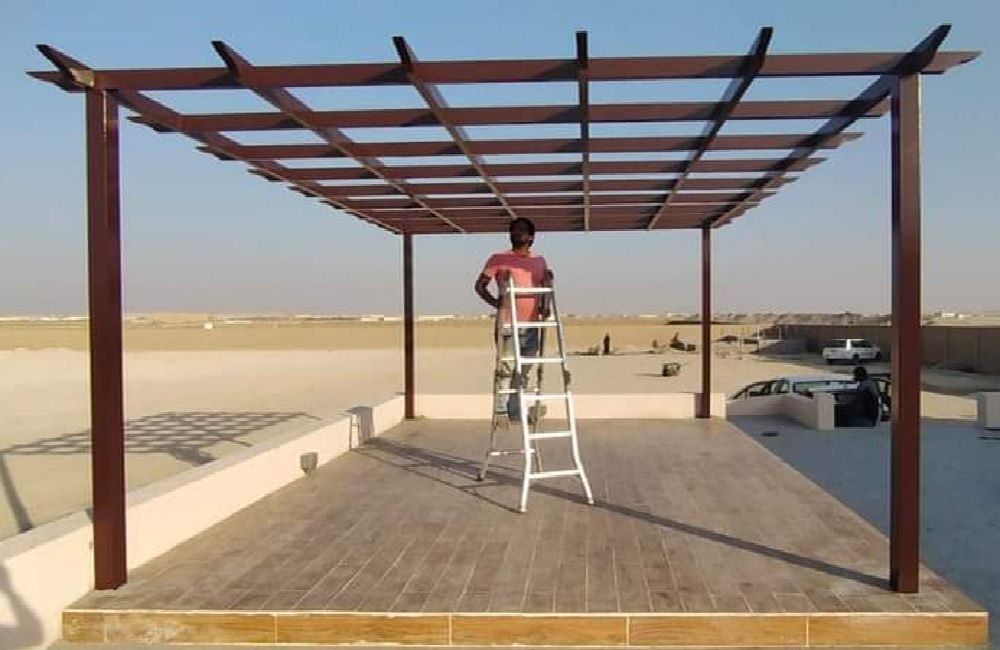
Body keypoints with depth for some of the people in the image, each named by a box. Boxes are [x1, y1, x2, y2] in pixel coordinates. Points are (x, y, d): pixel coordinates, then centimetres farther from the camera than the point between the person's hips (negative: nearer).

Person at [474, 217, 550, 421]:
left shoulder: (539, 261, 14)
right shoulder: (499, 259, 1)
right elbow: (480, 285, 0)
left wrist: (545, 306, 1)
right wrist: (496, 302, -13)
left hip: (531, 325, 4)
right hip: (508, 325, -4)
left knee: (523, 373, 9)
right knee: (506, 369, -6)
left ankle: (516, 411, 18)